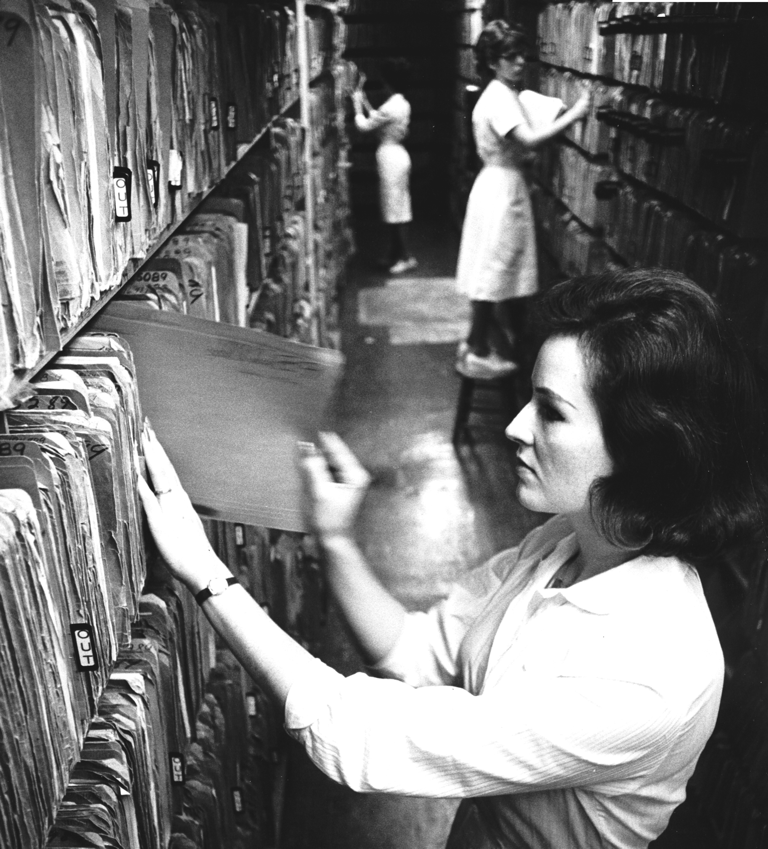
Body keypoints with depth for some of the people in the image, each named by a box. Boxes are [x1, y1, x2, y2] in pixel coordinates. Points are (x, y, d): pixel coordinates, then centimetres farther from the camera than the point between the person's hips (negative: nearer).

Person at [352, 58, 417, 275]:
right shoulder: (402, 104, 9)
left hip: (390, 157, -10)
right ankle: (395, 254, 20)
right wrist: (364, 102, 18)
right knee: (396, 208, 13)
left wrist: (357, 105, 1)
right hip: (396, 154, 10)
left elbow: (364, 126, -13)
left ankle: (406, 257, 0)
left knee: (395, 209, -4)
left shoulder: (390, 107, -20)